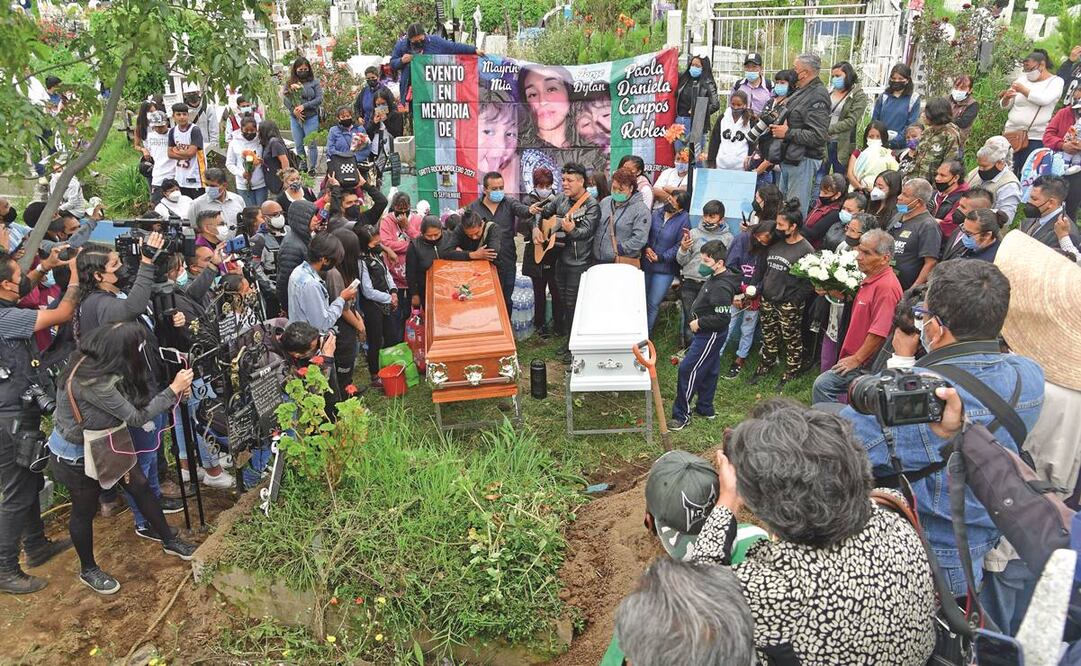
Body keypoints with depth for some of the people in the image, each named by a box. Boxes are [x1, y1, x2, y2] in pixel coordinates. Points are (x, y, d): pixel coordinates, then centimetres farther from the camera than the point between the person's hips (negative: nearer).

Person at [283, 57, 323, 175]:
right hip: (295, 118, 3)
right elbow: (285, 99, 2)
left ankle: (312, 168, 9)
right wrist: (293, 110, -13)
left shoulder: (314, 82, -1)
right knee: (298, 145, 10)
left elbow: (319, 99, -6)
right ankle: (303, 167, 23)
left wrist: (304, 106, -14)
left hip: (311, 117, -3)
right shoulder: (289, 83, 5)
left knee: (311, 144, -1)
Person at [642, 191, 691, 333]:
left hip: (665, 269, -4)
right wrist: (646, 247, -8)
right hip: (646, 264, 5)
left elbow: (679, 246, -11)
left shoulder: (684, 220, -11)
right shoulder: (657, 213, 2)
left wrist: (660, 257, -14)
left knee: (653, 304, -1)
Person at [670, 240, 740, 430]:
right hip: (707, 334, 10)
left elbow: (722, 317, -28)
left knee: (687, 370, -6)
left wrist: (699, 323, -19)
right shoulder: (714, 279, 5)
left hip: (711, 336, -10)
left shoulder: (721, 287, -26)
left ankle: (682, 415, 3)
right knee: (708, 371, 20)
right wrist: (698, 320, 9)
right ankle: (705, 409, 34)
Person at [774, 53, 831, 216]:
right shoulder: (801, 91, 14)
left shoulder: (818, 96, -16)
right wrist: (779, 126, 10)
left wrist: (787, 133, -19)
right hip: (789, 158, 10)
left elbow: (818, 136, -24)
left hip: (803, 160, -10)